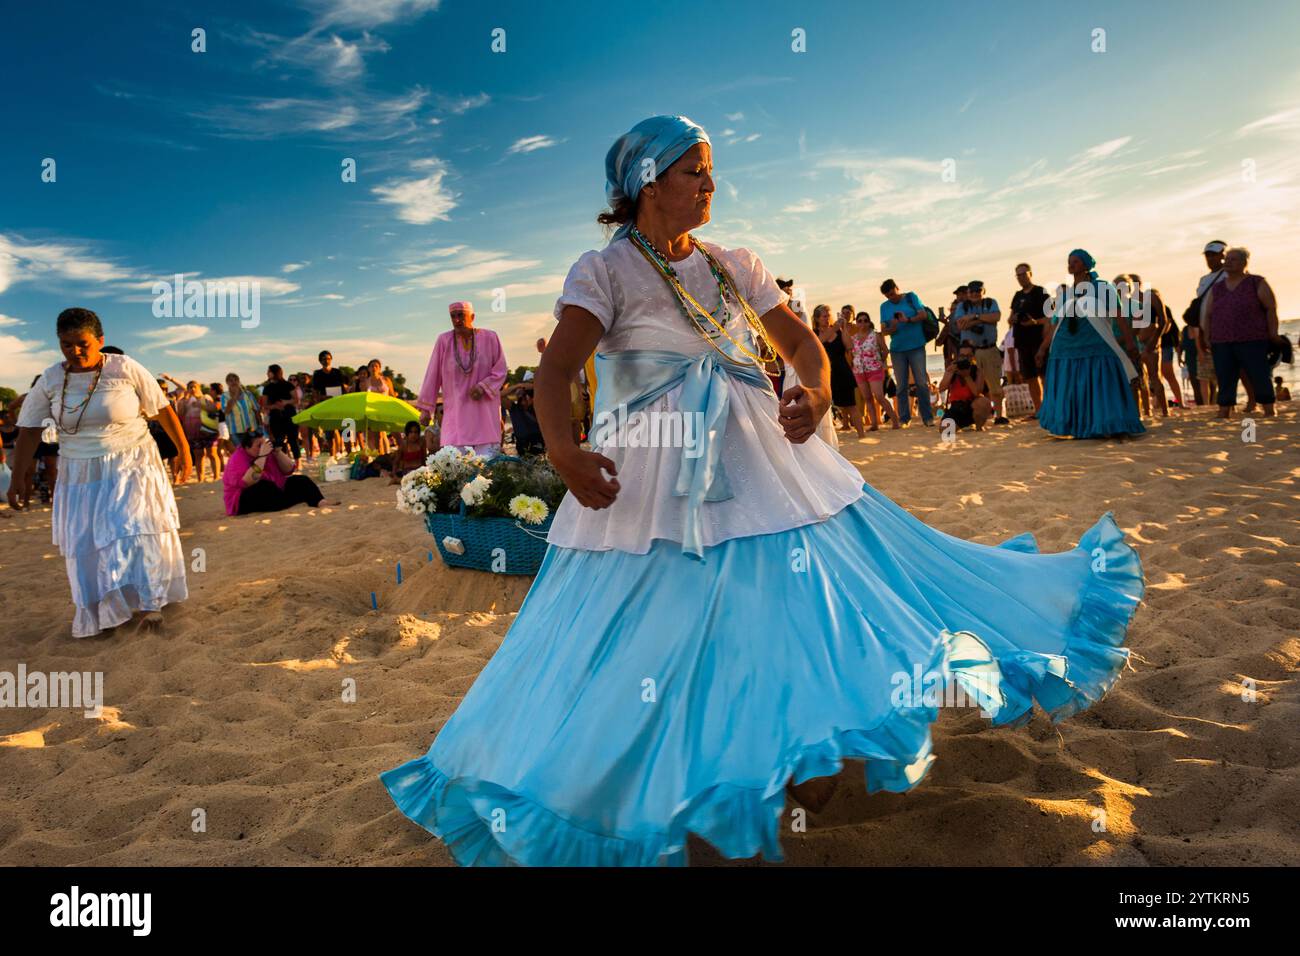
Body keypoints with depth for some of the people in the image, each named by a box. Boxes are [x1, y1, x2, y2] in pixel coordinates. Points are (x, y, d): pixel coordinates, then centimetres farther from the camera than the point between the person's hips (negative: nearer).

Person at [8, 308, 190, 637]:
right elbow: (28, 430, 2)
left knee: (136, 533, -5)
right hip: (82, 475, 3)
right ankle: (98, 609, 24)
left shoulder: (126, 369, -12)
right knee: (86, 545, 8)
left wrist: (184, 450, -3)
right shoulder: (50, 381, -4)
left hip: (132, 467, -3)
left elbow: (162, 409, -6)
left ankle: (149, 600, 10)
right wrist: (17, 478, 2)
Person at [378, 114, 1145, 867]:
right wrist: (563, 451, -37)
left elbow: (801, 341, 7)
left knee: (799, 611, 8)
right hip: (656, 490, -5)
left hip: (764, 469, 5)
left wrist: (817, 394, -17)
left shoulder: (734, 265, 10)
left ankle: (802, 762, 30)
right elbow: (557, 368, -18)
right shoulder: (605, 271, -5)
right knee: (669, 644, 3)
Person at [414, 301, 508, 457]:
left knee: (487, 463, -4)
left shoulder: (489, 338, -1)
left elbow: (500, 370, 4)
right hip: (456, 412, 0)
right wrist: (425, 408, 4)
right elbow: (432, 375, 3)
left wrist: (483, 386, -13)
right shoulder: (443, 341, 0)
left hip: (485, 411, 0)